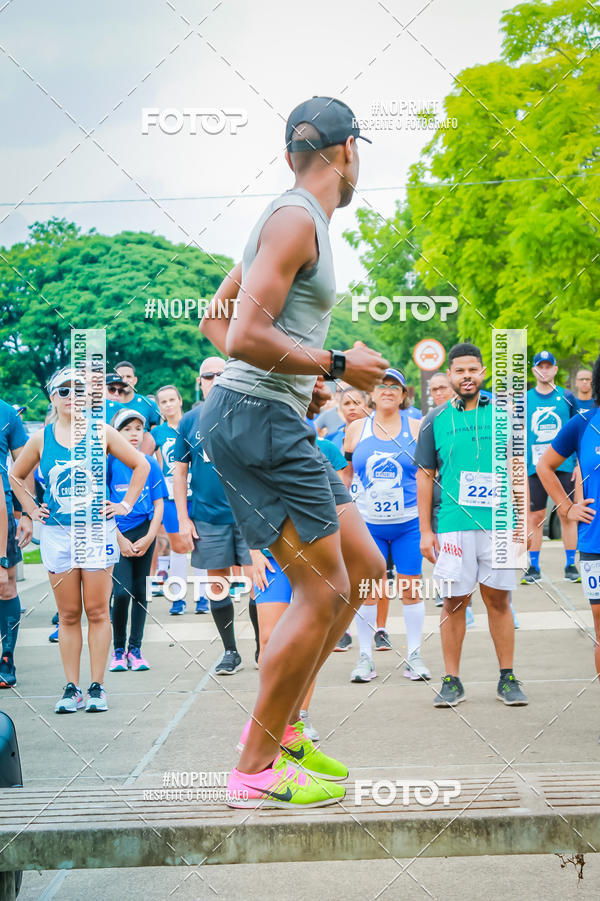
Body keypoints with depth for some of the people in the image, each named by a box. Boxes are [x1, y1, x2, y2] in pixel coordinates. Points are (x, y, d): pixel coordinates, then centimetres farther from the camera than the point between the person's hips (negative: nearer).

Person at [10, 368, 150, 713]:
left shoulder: (101, 434, 2)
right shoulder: (41, 439, 5)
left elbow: (141, 465, 11)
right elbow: (16, 476, 20)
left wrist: (126, 504, 6)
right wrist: (32, 509, 11)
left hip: (97, 530, -1)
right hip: (56, 533, 1)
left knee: (98, 612, -1)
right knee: (68, 615, 3)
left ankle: (97, 687, 6)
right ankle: (72, 688, 9)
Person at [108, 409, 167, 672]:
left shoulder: (150, 463, 6)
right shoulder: (109, 463, -2)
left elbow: (158, 505, 7)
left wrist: (149, 537, -5)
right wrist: (120, 540, -8)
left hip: (145, 533, 3)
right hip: (118, 534, -3)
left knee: (140, 591, 5)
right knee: (121, 591, -12)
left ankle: (135, 649, 14)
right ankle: (118, 650, 1)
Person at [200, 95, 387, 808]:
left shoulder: (291, 221, 20)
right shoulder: (297, 219, -12)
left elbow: (215, 321, 25)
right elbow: (245, 337, -22)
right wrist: (336, 366, -12)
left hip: (276, 421, 11)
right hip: (257, 420, -11)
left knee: (363, 566, 11)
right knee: (321, 591, -9)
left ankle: (280, 727, 16)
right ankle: (256, 770, 0)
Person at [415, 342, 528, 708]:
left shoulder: (502, 413, 8)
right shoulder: (435, 420, 6)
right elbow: (425, 476, 8)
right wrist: (425, 530, 2)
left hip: (498, 523, 1)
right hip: (452, 524, 0)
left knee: (499, 599, 3)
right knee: (454, 602, 1)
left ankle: (507, 678, 12)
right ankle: (452, 681, 9)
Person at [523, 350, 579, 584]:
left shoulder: (567, 398, 6)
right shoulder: (524, 400, 6)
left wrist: (579, 463, 2)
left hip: (565, 466, 0)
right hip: (535, 467, 0)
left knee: (567, 514, 0)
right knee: (535, 517, 1)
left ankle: (571, 565, 8)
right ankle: (534, 567, 8)